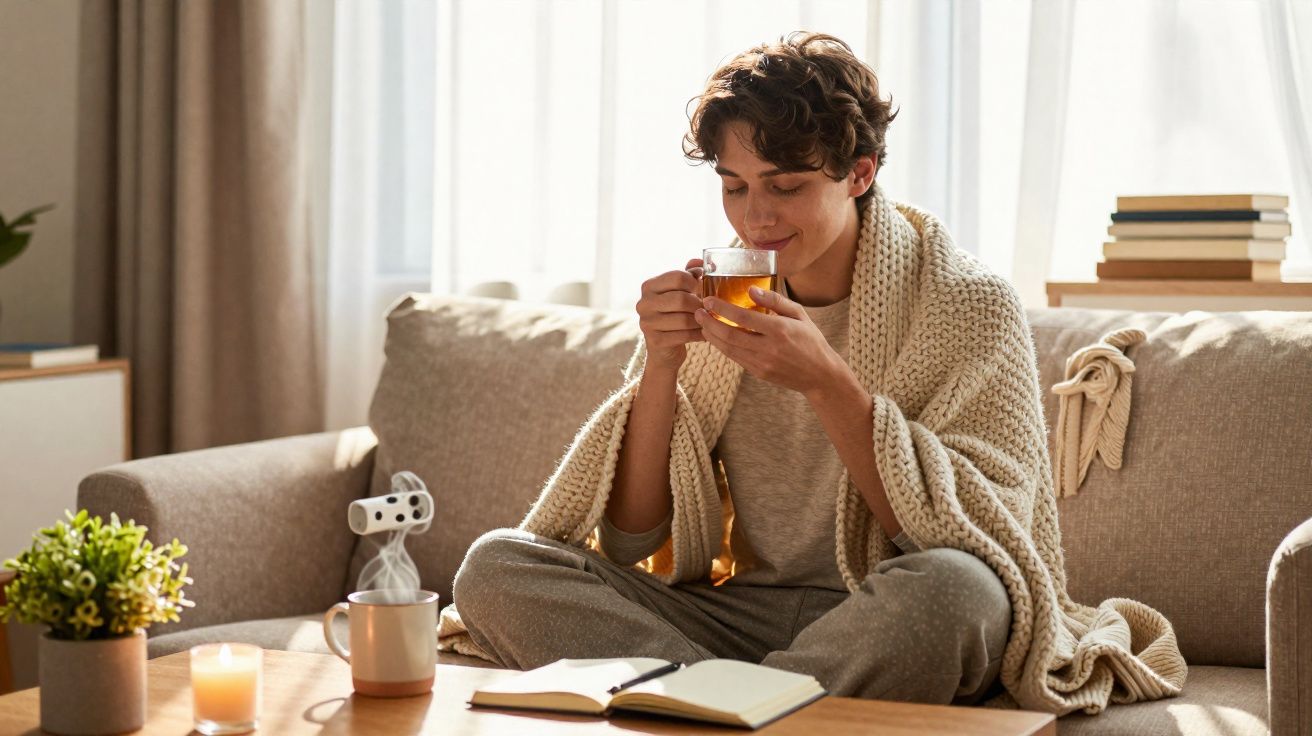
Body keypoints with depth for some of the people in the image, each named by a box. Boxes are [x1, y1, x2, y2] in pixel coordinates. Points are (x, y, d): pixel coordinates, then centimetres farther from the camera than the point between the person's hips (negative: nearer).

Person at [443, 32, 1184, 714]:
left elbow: (972, 539, -14)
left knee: (955, 587, -38)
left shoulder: (970, 307, -5)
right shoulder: (721, 303, 6)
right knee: (495, 566, -16)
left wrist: (826, 381, -22)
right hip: (743, 616, 4)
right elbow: (628, 541, 5)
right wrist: (660, 366, -11)